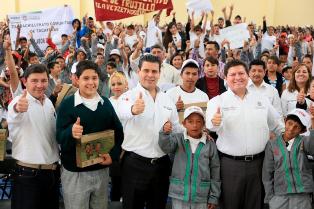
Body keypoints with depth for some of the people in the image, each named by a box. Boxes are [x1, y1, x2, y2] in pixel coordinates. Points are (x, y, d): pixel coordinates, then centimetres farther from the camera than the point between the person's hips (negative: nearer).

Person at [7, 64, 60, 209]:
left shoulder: (49, 103, 8)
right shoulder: (19, 102, -13)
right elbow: (12, 117, -38)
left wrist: (60, 161, 20)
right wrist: (17, 109, -60)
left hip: (53, 171, 6)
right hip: (28, 174, -6)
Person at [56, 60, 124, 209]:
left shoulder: (106, 103, 5)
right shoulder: (67, 104, -9)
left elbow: (118, 131, 9)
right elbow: (60, 137, -16)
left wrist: (113, 155, -6)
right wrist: (71, 132, -38)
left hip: (102, 170, 4)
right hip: (75, 172, -4)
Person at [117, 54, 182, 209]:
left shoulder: (167, 100, 9)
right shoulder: (129, 96, -8)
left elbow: (177, 128, 18)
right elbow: (122, 113, -32)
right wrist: (133, 109, -54)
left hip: (162, 164, 5)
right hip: (135, 163, -4)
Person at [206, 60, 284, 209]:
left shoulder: (261, 100, 9)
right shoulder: (218, 101, -1)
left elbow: (277, 125, 19)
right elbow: (211, 124, -20)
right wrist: (214, 122, -41)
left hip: (257, 162, 3)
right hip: (230, 163, -3)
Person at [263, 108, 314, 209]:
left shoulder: (304, 141, 5)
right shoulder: (272, 145, 6)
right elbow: (267, 172, 7)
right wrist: (270, 197, 2)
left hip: (302, 196, 0)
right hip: (279, 196, 1)